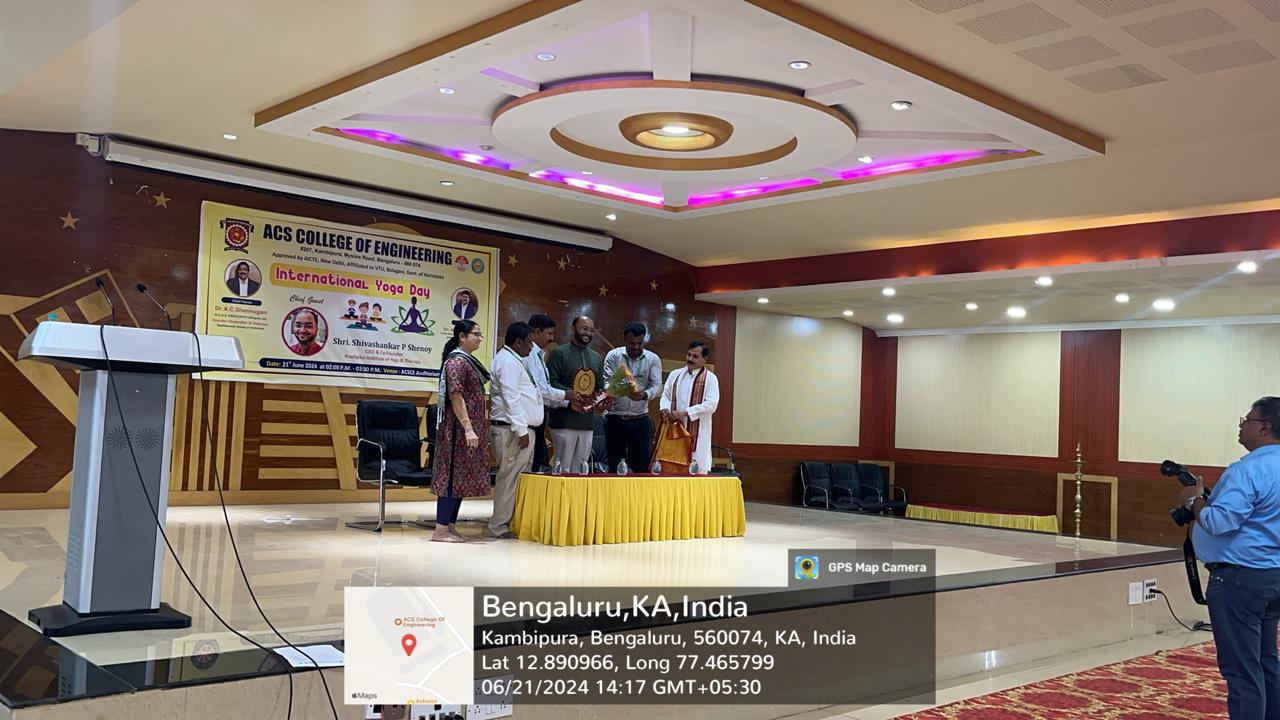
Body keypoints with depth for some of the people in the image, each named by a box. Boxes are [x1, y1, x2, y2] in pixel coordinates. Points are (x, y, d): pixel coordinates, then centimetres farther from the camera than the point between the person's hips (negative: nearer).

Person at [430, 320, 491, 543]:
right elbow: (456, 397, -20)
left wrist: (477, 428, 19)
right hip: (459, 428, -10)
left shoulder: (467, 361, 17)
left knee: (461, 478, 10)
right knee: (454, 476, -7)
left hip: (470, 427, 10)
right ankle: (441, 529, -3)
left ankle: (450, 526, 15)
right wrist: (468, 428, -24)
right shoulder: (457, 362, -13)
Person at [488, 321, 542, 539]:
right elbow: (511, 399, -19)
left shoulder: (512, 360, 22)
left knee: (517, 477, 11)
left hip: (518, 429, 11)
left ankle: (512, 521, 16)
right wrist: (521, 430, -20)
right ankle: (500, 526, -2)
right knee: (510, 477, -7)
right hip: (512, 430, -11)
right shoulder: (508, 362, -12)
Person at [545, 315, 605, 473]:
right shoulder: (559, 353, 0)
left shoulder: (597, 358, 19)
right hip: (564, 422, -6)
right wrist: (571, 395, -22)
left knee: (581, 471, 8)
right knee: (563, 469, -5)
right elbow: (551, 383, -9)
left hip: (587, 423, 6)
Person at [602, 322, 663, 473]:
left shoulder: (653, 359, 2)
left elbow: (657, 386, -8)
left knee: (642, 466, 2)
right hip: (615, 419, 0)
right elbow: (607, 381, -9)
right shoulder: (613, 356, 0)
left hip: (640, 420, 1)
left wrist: (644, 395, -30)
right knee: (615, 466, 5)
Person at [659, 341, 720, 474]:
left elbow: (711, 404, -11)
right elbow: (665, 395, 15)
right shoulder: (675, 375, 14)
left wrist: (684, 413, -17)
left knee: (698, 470, -7)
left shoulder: (710, 378, -1)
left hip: (698, 433, -4)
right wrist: (665, 409, -8)